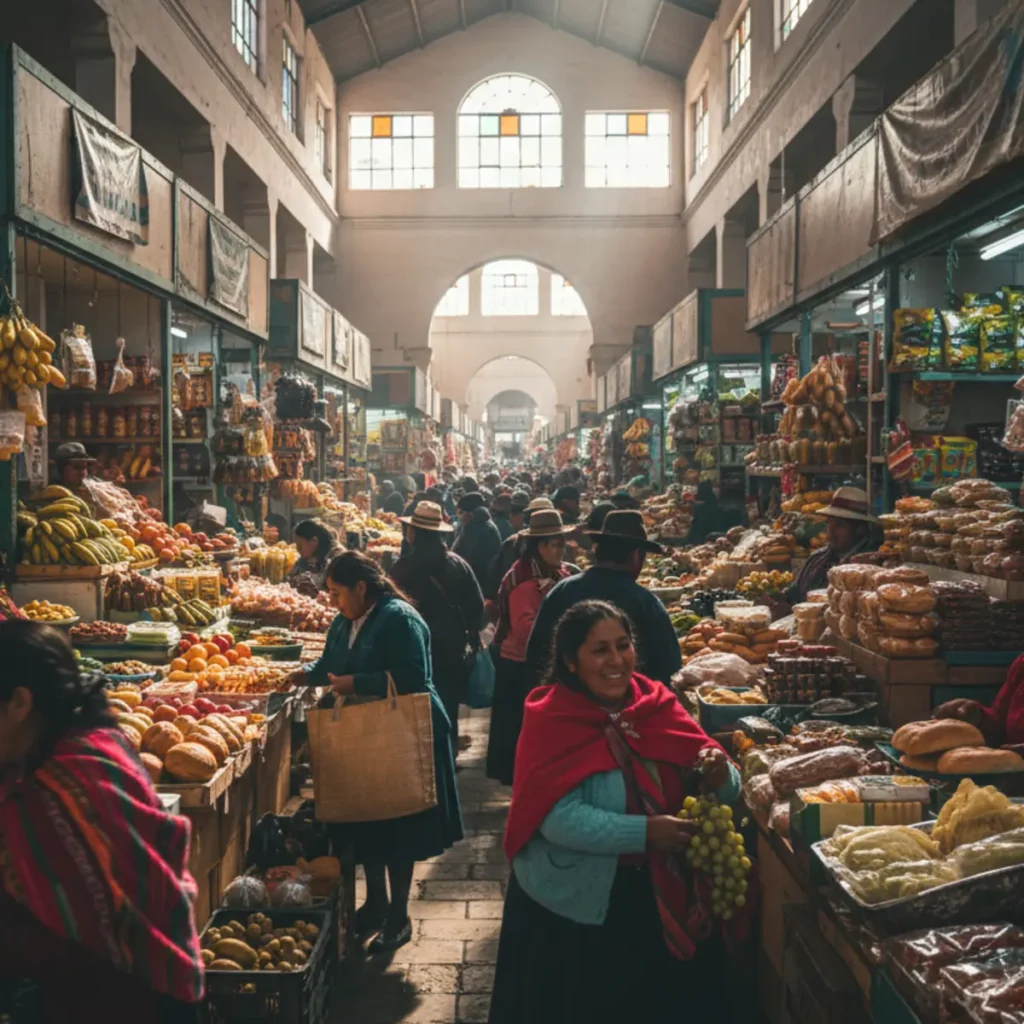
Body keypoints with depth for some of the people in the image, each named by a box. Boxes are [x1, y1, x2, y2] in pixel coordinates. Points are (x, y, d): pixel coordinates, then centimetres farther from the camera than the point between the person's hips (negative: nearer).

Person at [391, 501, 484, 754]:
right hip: (453, 651, 4)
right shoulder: (458, 564, -2)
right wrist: (471, 635, 15)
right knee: (448, 713, 15)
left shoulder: (403, 568, -14)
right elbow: (477, 605, 1)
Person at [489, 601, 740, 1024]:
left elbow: (718, 789, 0)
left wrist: (720, 776, -22)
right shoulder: (550, 720, -14)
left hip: (660, 898, 4)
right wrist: (644, 833, -31)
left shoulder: (658, 706, -1)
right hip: (573, 907, -4)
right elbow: (559, 818, -24)